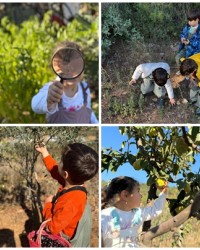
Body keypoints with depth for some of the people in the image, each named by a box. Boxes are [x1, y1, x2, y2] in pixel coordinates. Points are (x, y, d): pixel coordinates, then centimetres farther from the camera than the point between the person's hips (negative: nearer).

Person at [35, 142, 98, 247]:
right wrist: (44, 152, 12)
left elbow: (53, 227, -30)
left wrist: (47, 204, -16)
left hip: (61, 237, -8)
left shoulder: (70, 202, -40)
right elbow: (55, 171, 7)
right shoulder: (74, 182, -15)